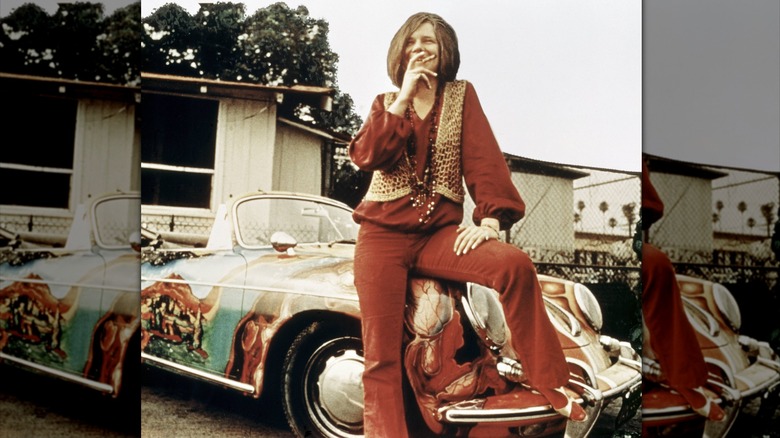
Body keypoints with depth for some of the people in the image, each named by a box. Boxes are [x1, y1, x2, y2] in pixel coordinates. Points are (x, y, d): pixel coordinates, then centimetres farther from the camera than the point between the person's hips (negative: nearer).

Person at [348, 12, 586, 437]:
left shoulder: (461, 95, 11)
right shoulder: (385, 103, 14)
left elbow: (483, 158, -2)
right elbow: (366, 155, -5)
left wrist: (490, 219, -17)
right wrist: (404, 96, -7)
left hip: (439, 231, -1)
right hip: (384, 231, 1)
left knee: (515, 265, -27)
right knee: (381, 354, -9)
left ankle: (553, 390, -17)